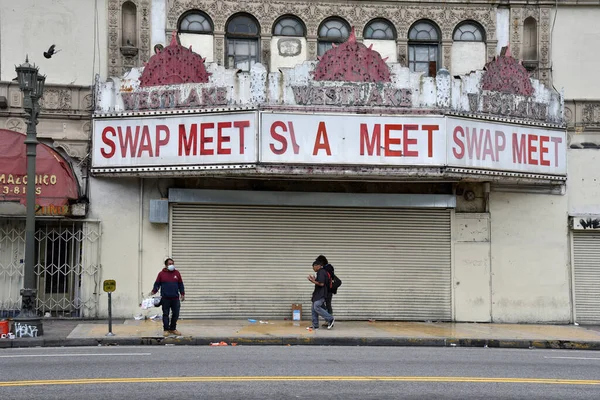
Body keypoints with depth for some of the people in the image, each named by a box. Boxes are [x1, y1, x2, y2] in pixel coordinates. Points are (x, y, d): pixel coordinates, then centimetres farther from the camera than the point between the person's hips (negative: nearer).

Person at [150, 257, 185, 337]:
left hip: (175, 298, 3)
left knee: (176, 314, 6)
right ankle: (166, 330, 9)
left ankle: (173, 329, 20)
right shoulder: (161, 274, 2)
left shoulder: (177, 273, 9)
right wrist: (153, 291, -12)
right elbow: (157, 284, 3)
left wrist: (182, 294, 8)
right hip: (165, 298, -3)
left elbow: (180, 284, 12)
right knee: (165, 314, 2)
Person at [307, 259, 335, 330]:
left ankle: (330, 319, -13)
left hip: (320, 295, -11)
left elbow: (321, 284, -22)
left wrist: (313, 281, -13)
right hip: (318, 294, 11)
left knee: (316, 307, -20)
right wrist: (314, 280, 13)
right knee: (314, 309, 8)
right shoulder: (320, 272, 19)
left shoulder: (321, 272, -14)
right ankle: (315, 326, 10)